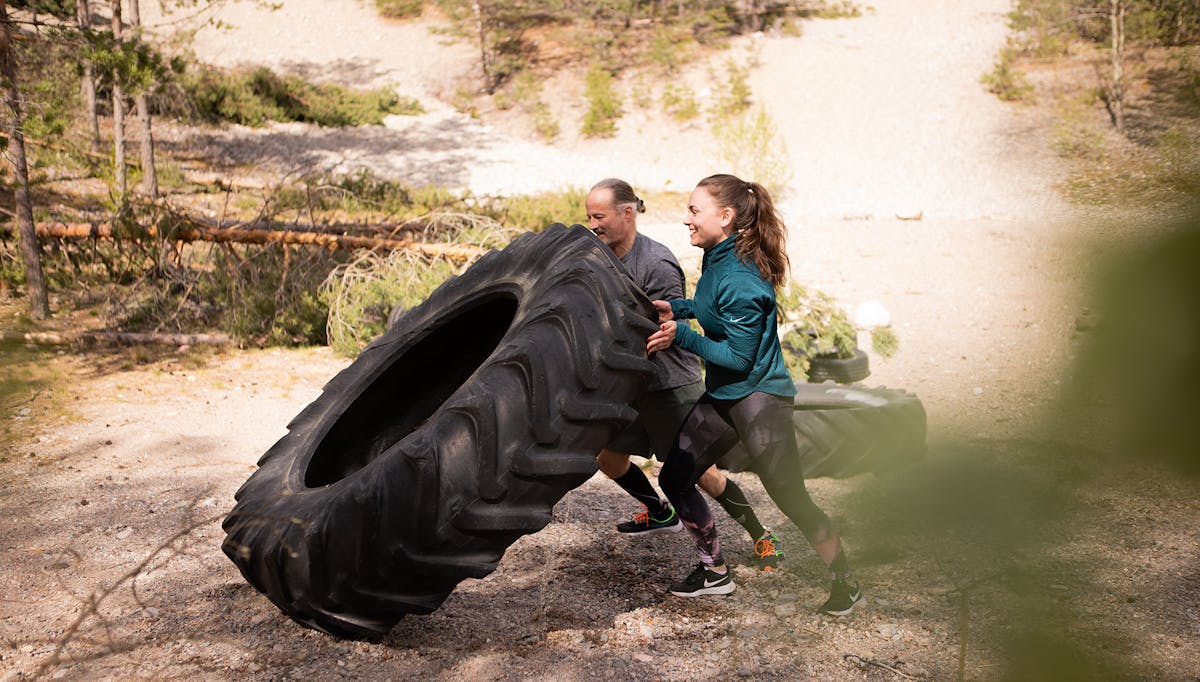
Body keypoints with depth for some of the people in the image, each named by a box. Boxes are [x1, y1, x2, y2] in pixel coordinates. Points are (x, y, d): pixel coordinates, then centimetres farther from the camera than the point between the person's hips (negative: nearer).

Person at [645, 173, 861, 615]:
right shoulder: (716, 261, 3)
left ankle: (846, 583, 16)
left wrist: (681, 336, -22)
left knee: (789, 495, -2)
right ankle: (715, 572, 22)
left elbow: (740, 357, -22)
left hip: (758, 396, -10)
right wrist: (676, 308, 10)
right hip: (721, 396, 10)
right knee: (674, 478, 8)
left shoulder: (739, 276, -24)